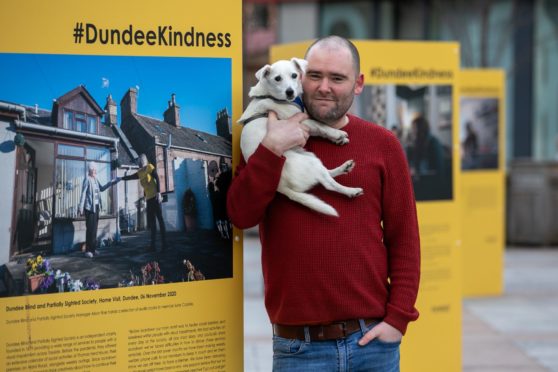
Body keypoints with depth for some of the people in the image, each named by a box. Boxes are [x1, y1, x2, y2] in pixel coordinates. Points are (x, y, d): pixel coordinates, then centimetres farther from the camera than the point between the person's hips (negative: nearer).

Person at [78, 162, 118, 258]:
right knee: (90, 229, -9)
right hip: (89, 207, -8)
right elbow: (83, 193, -14)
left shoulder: (95, 180, 13)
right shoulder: (87, 179, -10)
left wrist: (111, 183, 24)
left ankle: (93, 248, 15)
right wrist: (81, 207, -18)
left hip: (96, 207, 8)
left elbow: (101, 188, 29)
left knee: (94, 228, 9)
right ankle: (88, 250, -7)